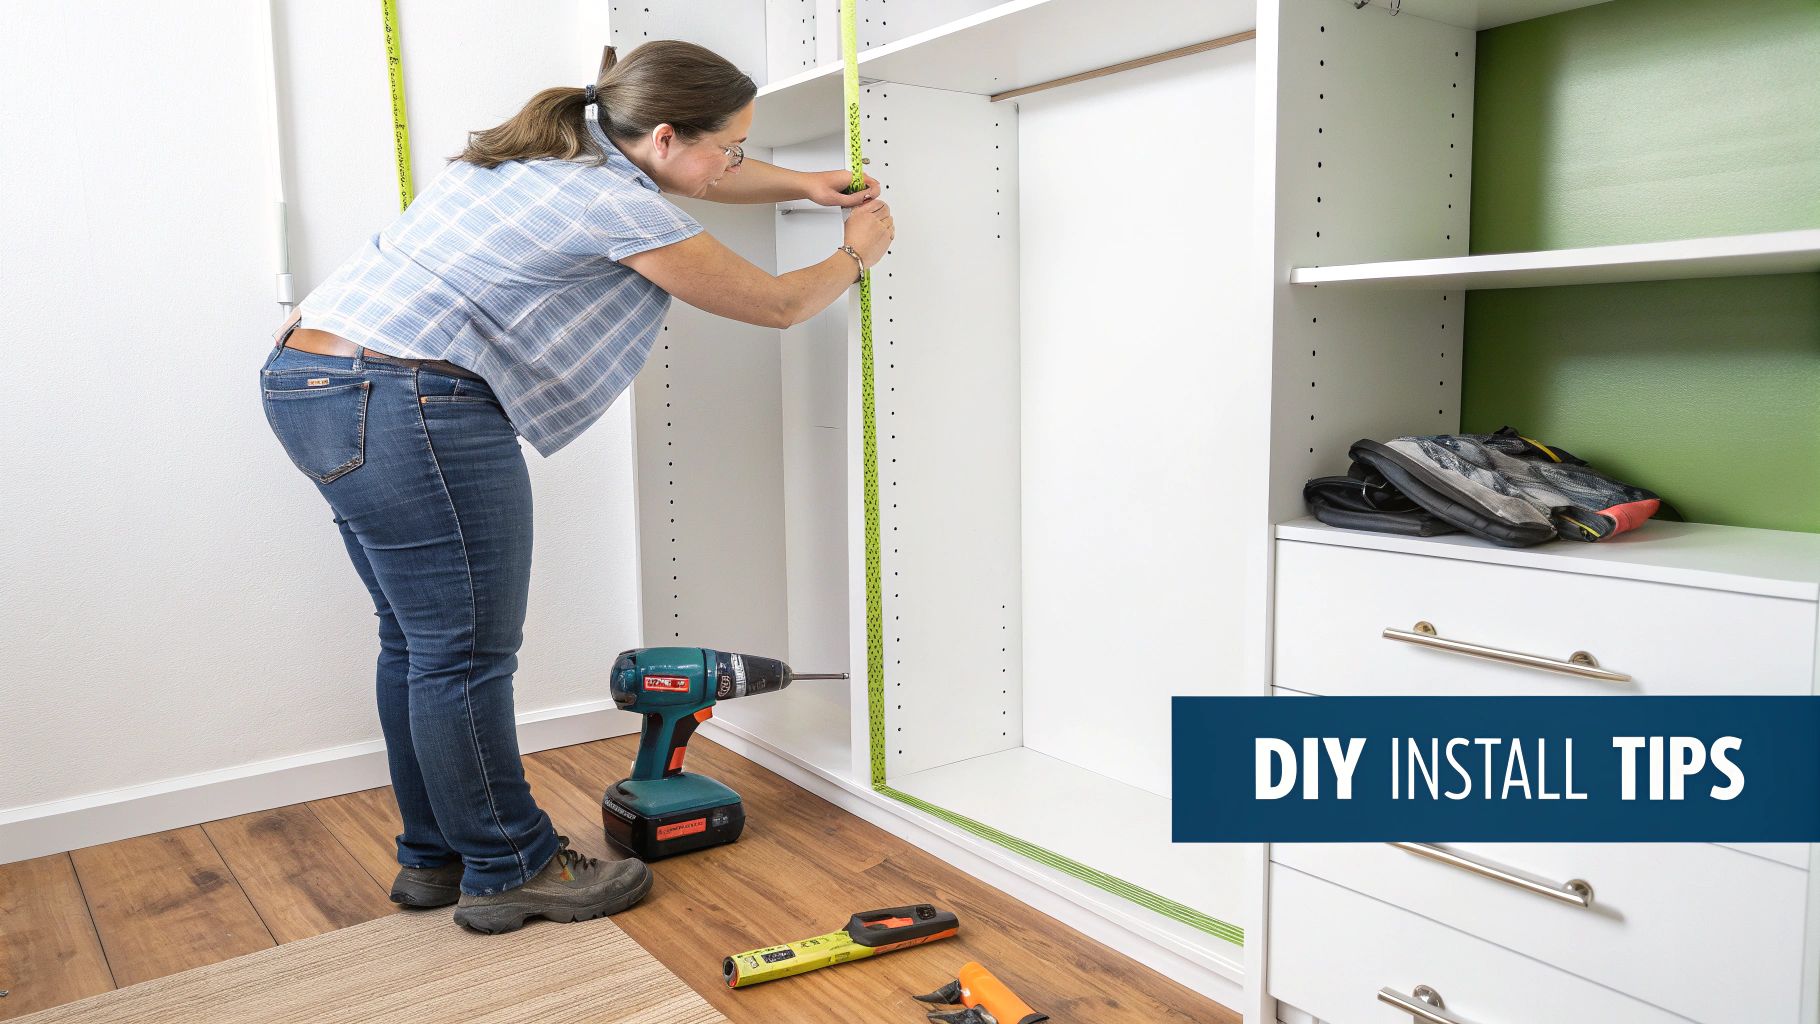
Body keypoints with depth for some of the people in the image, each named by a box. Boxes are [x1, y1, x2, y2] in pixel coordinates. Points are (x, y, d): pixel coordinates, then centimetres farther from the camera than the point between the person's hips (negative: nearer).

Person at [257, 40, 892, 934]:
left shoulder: (558, 146, 14)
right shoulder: (617, 207, -12)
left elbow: (673, 173, 34)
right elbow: (777, 305, -1)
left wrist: (799, 183, 32)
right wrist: (856, 256, 17)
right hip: (409, 405, -11)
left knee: (417, 642, 16)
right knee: (466, 653, 0)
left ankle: (434, 858, 29)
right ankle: (508, 871, 16)